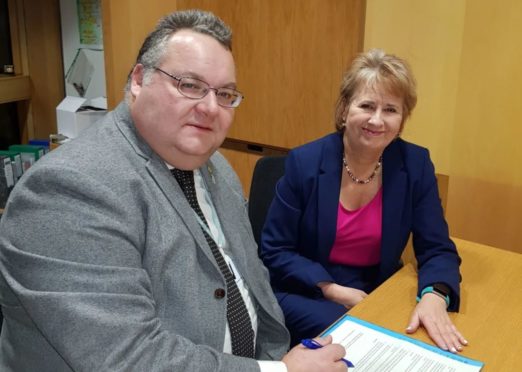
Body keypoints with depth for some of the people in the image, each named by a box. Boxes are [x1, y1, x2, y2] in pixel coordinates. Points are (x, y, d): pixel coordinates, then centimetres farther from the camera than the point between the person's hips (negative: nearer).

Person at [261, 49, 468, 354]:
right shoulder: (305, 162, -12)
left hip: (380, 296, 3)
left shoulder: (416, 165, -6)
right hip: (306, 296, -2)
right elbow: (275, 251, -7)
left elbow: (437, 249, -5)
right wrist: (331, 290, -19)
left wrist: (434, 296, -27)